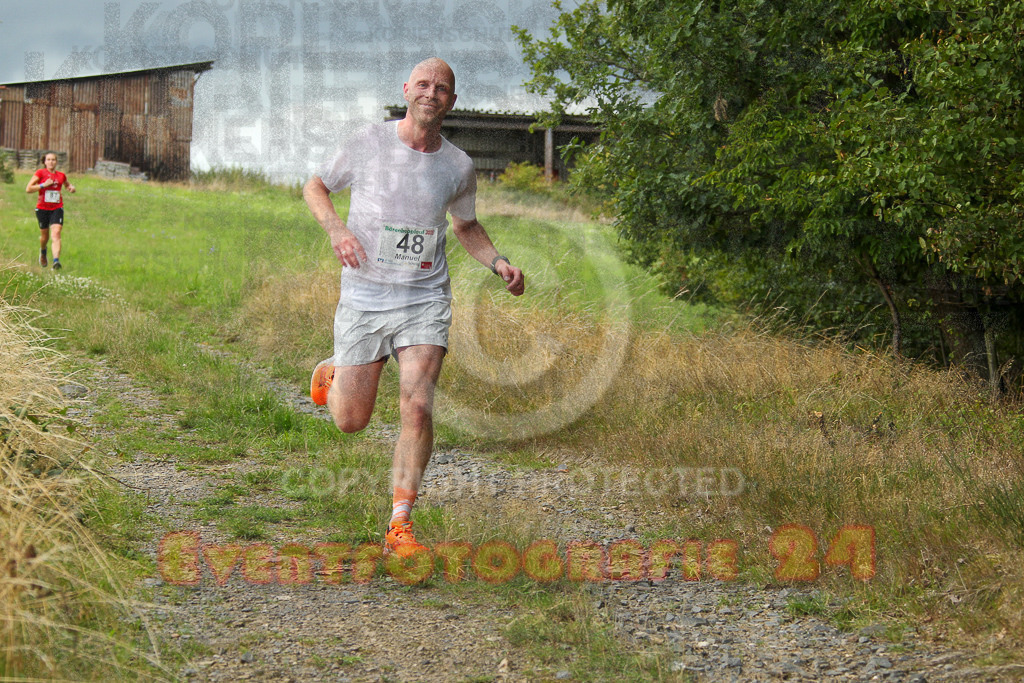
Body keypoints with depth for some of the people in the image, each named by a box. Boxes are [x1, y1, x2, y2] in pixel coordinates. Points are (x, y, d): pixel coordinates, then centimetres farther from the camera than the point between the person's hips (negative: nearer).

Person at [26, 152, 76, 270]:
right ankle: (43, 251, 47)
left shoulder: (61, 176, 7)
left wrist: (72, 188, 5)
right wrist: (43, 185, -17)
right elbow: (28, 189, -8)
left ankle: (56, 260, -29)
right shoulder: (40, 173, -3)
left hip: (57, 208, 1)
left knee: (56, 233, -19)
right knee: (45, 235, 12)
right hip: (42, 208, -1)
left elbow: (68, 185, 29)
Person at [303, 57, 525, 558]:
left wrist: (500, 264, 4)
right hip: (363, 297, -1)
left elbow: (465, 225, 22)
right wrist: (336, 227, -10)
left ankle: (399, 526, -4)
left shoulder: (458, 166, 4)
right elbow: (314, 186, 10)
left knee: (418, 409, -16)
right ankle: (332, 371, 41)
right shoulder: (369, 144, -3)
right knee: (350, 421, 4)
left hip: (425, 298, 1)